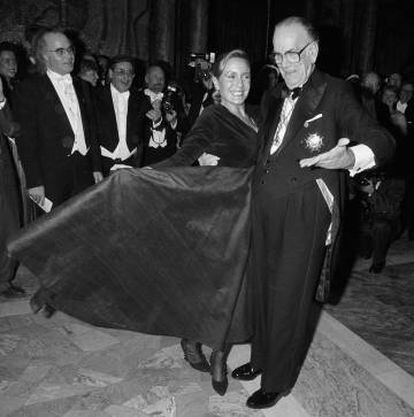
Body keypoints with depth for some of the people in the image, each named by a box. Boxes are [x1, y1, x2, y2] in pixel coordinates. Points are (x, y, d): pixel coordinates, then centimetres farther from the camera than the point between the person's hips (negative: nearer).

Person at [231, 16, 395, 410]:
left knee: (289, 298, 4)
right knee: (262, 289, 16)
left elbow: (382, 140, -11)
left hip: (304, 216, -6)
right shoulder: (275, 98, 14)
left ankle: (279, 380, 24)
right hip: (266, 213, 6)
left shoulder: (334, 92, -5)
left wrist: (349, 157, -30)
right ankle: (262, 357, 38)